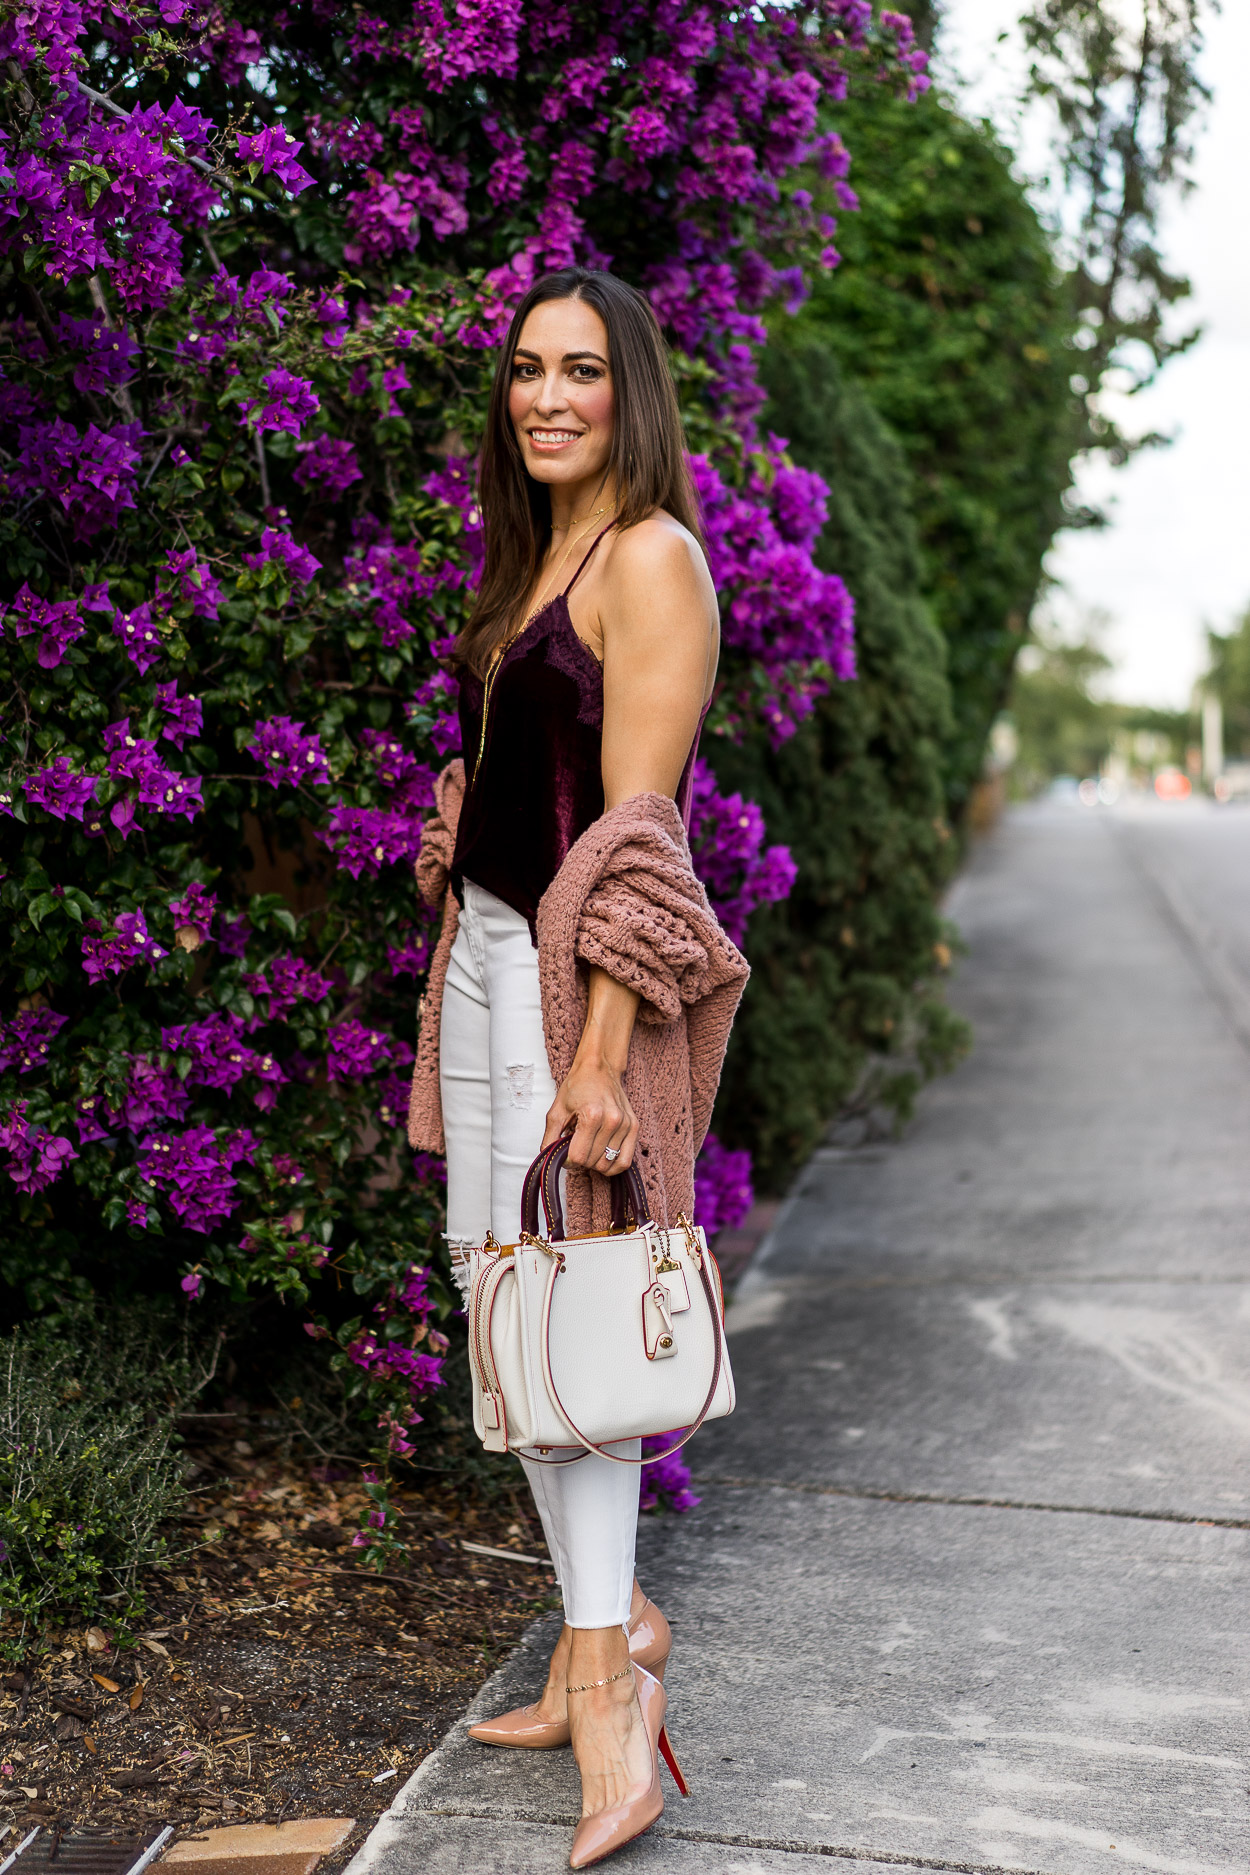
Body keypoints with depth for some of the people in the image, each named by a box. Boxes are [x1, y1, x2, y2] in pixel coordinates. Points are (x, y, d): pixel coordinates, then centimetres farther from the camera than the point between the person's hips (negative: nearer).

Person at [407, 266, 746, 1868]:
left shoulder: (650, 556, -11)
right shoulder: (530, 552, 17)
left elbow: (635, 822, -19)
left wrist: (602, 1055, -23)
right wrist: (457, 833, 11)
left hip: (576, 960, -9)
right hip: (484, 942, 9)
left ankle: (610, 1677, 4)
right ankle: (608, 1618, 25)